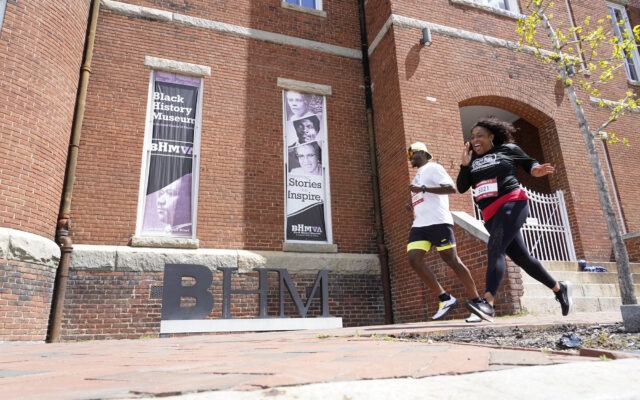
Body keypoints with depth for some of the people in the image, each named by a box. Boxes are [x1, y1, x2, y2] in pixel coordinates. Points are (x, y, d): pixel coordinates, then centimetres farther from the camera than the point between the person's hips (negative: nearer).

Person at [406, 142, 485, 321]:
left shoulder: (433, 168, 1)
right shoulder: (418, 176, 28)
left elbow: (451, 188, -13)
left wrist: (423, 188, -17)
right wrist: (412, 206, 15)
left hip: (438, 222, -8)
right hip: (419, 225, 8)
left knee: (452, 260, -7)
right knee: (413, 258, -8)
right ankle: (445, 298, -3)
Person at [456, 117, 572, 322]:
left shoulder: (507, 149, 8)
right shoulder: (473, 160, 17)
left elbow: (529, 163, 15)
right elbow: (461, 188, 10)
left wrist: (536, 170, -8)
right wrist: (464, 165, -3)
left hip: (511, 203, -5)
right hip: (490, 214, 6)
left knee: (495, 248, -24)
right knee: (521, 257, 10)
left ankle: (488, 302, -35)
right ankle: (559, 288, 31)